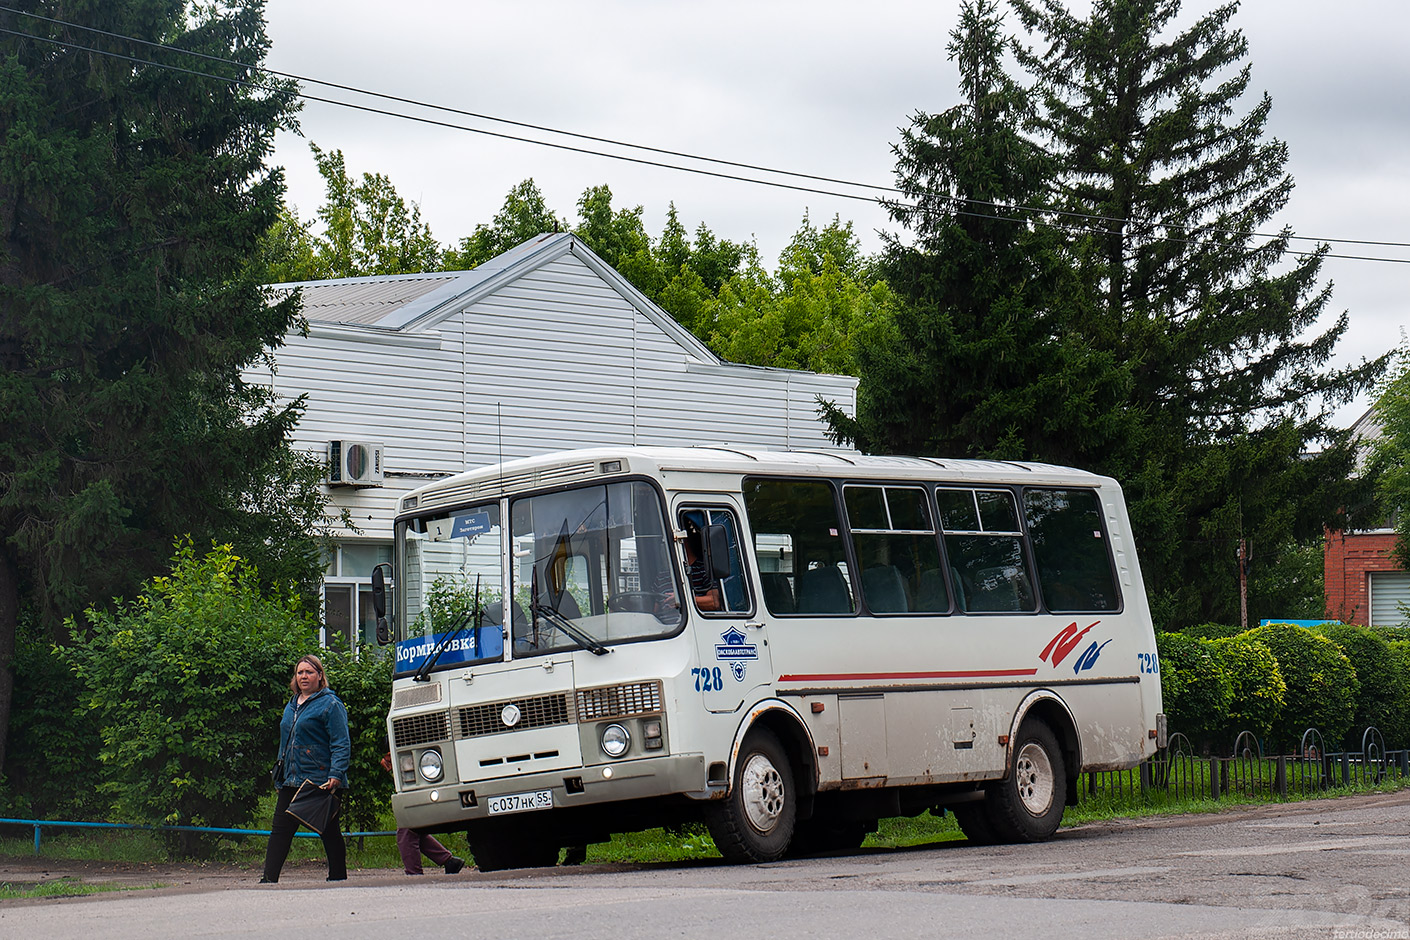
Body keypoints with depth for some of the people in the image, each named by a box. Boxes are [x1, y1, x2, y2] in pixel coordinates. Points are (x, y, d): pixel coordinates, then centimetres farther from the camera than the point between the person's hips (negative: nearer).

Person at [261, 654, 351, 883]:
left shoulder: (330, 705, -6)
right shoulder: (292, 706, 18)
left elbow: (341, 745, -11)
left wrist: (335, 775, -21)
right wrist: (280, 773, 21)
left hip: (320, 780, -7)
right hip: (291, 782, 7)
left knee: (329, 831, 1)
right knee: (280, 830, 1)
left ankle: (338, 876, 10)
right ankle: (269, 877, -1)